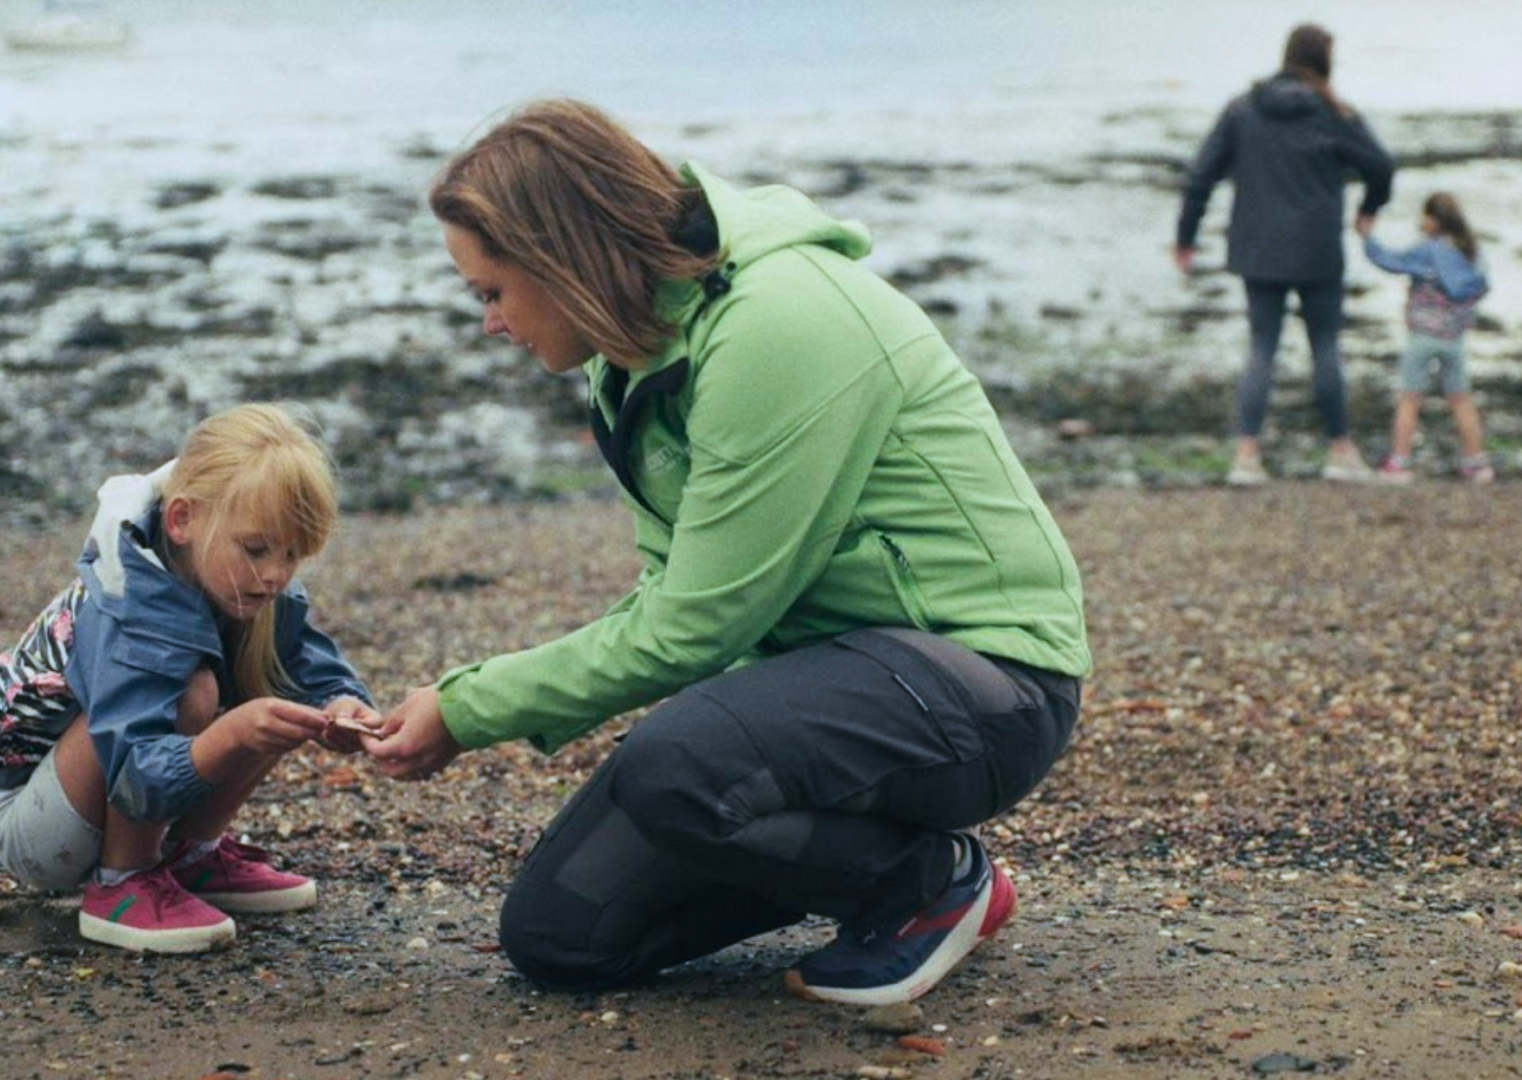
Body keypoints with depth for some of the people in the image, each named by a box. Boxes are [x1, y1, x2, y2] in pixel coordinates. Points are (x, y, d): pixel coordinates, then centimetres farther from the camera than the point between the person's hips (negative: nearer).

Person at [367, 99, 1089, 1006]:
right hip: (823, 654, 9)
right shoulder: (656, 342, 6)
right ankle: (868, 847, 16)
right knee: (555, 935, 0)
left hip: (983, 671, -9)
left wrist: (471, 712, -13)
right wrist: (466, 697, -2)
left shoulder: (775, 324, -24)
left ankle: (939, 879, -7)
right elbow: (668, 599, 9)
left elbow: (691, 631, -22)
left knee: (673, 768, -36)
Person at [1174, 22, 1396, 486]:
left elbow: (1201, 176, 0)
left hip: (1258, 255, 2)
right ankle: (1342, 451, 18)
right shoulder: (1334, 115, -6)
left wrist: (1185, 238, 7)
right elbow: (1381, 167, 1)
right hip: (1317, 255, -2)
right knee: (1325, 349, 10)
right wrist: (1369, 208, 22)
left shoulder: (1241, 110, 1)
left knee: (1261, 351, 7)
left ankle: (1247, 453, -3)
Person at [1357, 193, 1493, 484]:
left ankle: (1399, 462, 0)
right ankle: (1476, 463, 16)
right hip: (1454, 338, 6)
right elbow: (1481, 287, 13)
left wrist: (1368, 237, 0)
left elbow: (1391, 261, -11)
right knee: (1461, 400, 13)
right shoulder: (1468, 251, 5)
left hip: (1424, 336, -6)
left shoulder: (1428, 251, -13)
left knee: (1408, 399, 1)